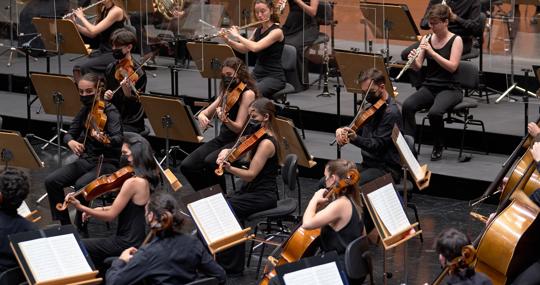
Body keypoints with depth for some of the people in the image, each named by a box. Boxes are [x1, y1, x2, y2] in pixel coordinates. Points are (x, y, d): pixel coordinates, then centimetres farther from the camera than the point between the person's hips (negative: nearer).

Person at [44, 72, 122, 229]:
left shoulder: (110, 111, -11)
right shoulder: (85, 110, 9)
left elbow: (118, 139, -25)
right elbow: (70, 133, 10)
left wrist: (105, 139, -48)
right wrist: (71, 142, -15)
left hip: (106, 163, -6)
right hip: (86, 160, 7)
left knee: (81, 185, -33)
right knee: (51, 181, -14)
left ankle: (80, 228, -15)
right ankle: (64, 224, -3)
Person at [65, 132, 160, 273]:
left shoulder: (133, 183, -24)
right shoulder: (150, 176, 3)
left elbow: (111, 215, -17)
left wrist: (81, 207, -16)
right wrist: (101, 209, 8)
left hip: (128, 243, -9)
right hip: (141, 239, 9)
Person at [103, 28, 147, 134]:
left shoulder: (137, 73, -12)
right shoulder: (111, 68, 6)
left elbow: (135, 106, -14)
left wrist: (127, 92, -34)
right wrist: (106, 96, -7)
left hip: (131, 124, -6)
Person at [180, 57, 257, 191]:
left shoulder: (248, 94, -10)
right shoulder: (227, 91, 14)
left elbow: (238, 128, -16)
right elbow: (206, 112, 14)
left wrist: (225, 120, -36)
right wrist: (202, 116, -10)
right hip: (222, 139, 7)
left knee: (210, 162, -34)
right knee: (187, 166, -12)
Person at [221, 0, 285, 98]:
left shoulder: (277, 31, -14)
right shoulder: (258, 30, 10)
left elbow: (255, 47, -26)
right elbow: (244, 49, 21)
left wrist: (237, 36, -13)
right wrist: (228, 40, 6)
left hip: (274, 77, -7)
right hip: (256, 74, 7)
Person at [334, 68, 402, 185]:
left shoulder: (391, 113, -15)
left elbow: (378, 145, -21)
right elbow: (359, 130, 21)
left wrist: (355, 138, -35)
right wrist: (342, 131, -2)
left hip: (386, 169, -9)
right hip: (367, 164, 9)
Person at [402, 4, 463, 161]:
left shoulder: (456, 40, -5)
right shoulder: (427, 39, 9)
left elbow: (452, 67, -17)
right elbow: (417, 68, 6)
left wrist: (431, 52, -24)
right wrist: (413, 58, -17)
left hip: (449, 88, -4)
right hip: (429, 87, 4)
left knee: (434, 112, -34)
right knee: (407, 105, -27)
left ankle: (438, 147, -7)